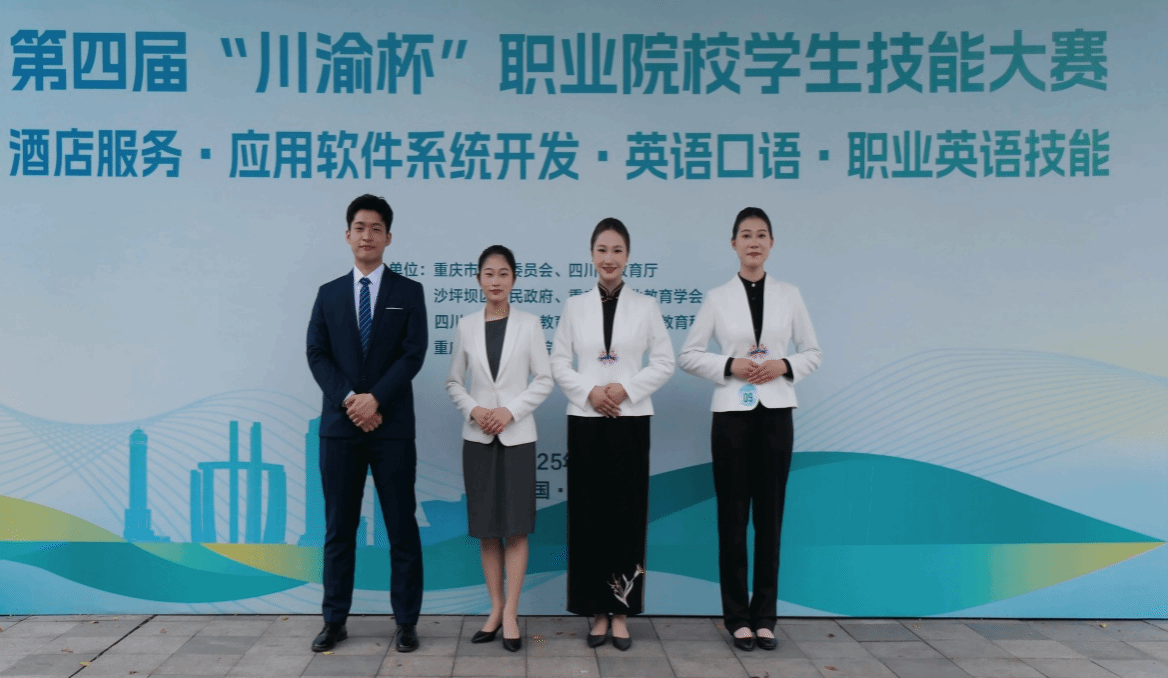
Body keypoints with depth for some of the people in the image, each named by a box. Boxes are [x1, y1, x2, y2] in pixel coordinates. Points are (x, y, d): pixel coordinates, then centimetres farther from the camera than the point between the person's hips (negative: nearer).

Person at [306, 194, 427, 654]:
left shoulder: (408, 292, 5)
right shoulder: (328, 294, 11)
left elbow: (413, 355, -5)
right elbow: (317, 355, 3)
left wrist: (375, 399, -15)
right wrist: (348, 400, -12)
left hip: (392, 426, -2)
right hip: (338, 425, 2)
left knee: (402, 527, 2)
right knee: (338, 527, 8)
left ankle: (406, 622, 12)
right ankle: (334, 620, 18)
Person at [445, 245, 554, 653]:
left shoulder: (529, 324, -1)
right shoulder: (467, 326, 4)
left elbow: (545, 379, -2)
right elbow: (453, 382, 8)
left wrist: (510, 411, -13)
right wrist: (474, 410, -10)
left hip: (517, 436, -2)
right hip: (478, 437, 2)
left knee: (516, 527, 0)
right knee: (486, 528, 7)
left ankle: (511, 612, 7)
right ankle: (496, 609, 18)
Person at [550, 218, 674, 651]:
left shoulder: (646, 307, 5)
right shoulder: (575, 307, 7)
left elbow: (664, 362, 3)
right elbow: (559, 363, 5)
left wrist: (627, 387, -11)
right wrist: (589, 391, -10)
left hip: (631, 420, -1)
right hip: (586, 420, 1)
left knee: (627, 514, 0)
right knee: (589, 514, 1)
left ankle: (621, 611, 10)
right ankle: (597, 611, 12)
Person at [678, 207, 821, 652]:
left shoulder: (789, 296, 6)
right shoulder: (717, 298, 1)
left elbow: (812, 353, 10)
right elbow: (688, 356, 2)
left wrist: (784, 366, -10)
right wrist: (730, 366, -13)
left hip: (775, 413, 1)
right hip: (732, 413, -1)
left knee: (770, 515, 5)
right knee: (733, 517, 3)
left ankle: (764, 616, 17)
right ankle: (738, 616, 15)